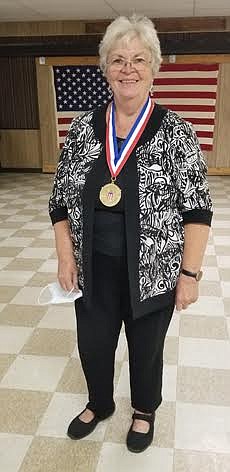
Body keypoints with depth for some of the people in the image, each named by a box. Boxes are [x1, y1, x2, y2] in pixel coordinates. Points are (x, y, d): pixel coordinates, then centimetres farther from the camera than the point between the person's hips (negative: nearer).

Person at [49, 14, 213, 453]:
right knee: (92, 345, 19)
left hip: (152, 273, -2)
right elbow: (60, 199, 3)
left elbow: (197, 210, -9)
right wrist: (66, 256, -3)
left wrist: (190, 273, -12)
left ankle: (144, 410, 49)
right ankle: (98, 404, 51)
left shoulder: (175, 131, -10)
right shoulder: (82, 127, -1)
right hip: (94, 270, 3)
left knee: (146, 349, 18)